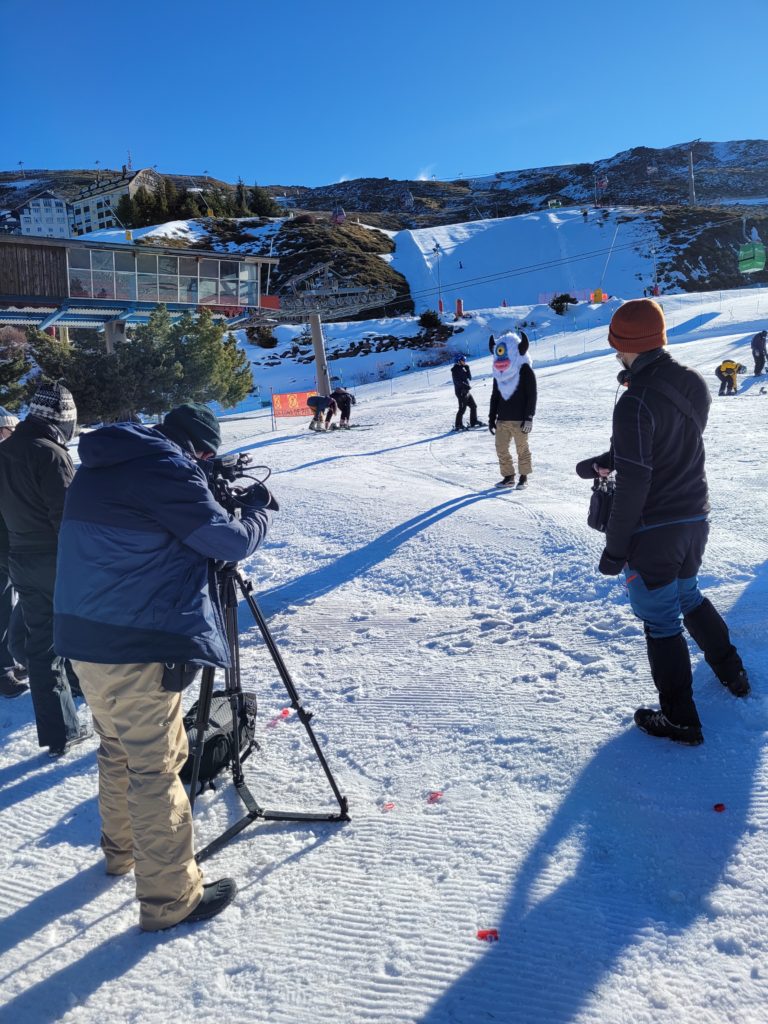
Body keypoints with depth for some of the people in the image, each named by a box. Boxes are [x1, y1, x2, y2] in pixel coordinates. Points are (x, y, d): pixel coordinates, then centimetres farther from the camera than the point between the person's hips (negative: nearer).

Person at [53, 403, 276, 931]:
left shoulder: (101, 466, 11)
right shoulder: (166, 468, -15)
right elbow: (230, 542, -11)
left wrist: (210, 488, 15)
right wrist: (260, 508, 7)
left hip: (86, 635, 9)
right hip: (137, 645, -9)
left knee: (118, 749, 24)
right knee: (156, 767, 1)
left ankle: (122, 849, 42)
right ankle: (171, 897, 13)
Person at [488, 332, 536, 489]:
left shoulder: (525, 370, -7)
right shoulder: (499, 372, 11)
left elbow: (532, 395, -10)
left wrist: (529, 418, -14)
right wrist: (491, 417, 12)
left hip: (519, 419, -6)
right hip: (502, 419, 6)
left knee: (522, 449, 3)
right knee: (501, 448, 4)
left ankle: (524, 477, 15)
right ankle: (508, 476, 16)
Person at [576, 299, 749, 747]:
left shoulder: (636, 403, -25)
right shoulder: (695, 385, -1)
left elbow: (633, 486, -23)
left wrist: (614, 549, -14)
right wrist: (604, 461, 13)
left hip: (653, 531, -7)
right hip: (696, 519, 8)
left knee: (661, 621, 7)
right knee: (689, 595, 29)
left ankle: (680, 719, 20)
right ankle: (732, 673, 45)